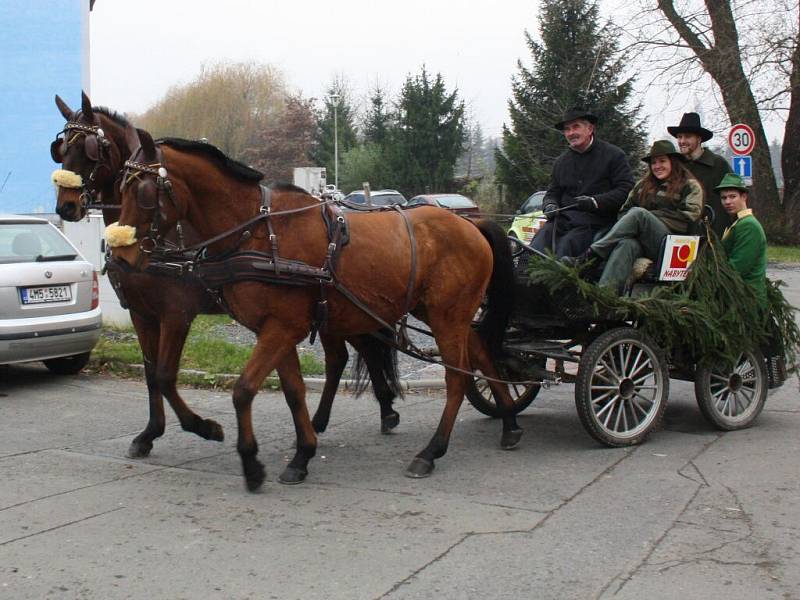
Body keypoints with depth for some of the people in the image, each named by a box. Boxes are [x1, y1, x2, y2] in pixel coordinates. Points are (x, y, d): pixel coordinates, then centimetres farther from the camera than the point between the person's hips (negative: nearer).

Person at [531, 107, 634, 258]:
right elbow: (552, 193, 32)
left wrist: (595, 202, -14)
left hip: (594, 221, -5)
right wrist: (550, 205, 7)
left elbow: (626, 190, -3)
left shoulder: (614, 155, 6)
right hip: (562, 218, 5)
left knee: (566, 247, -32)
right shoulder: (561, 161, 24)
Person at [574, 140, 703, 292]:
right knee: (626, 243, -36)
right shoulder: (642, 185, 29)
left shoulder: (689, 186, 14)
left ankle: (592, 255, -38)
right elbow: (624, 210, 22)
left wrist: (648, 216, -3)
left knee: (638, 213, -30)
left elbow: (688, 218, 0)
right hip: (640, 242, 3)